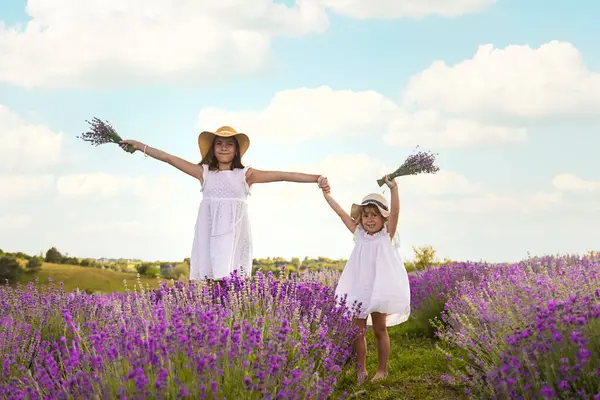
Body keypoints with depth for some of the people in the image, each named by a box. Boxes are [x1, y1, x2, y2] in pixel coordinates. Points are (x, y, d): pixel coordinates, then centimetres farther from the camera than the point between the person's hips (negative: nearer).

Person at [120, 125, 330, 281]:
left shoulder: (245, 175, 6)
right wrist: (140, 146, 12)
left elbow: (282, 175, -1)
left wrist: (316, 178, -8)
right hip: (209, 236, 1)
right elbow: (169, 158, 12)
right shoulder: (204, 172, 11)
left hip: (234, 235, -1)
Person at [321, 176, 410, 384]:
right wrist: (327, 195, 5)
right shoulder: (360, 234, 7)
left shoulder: (387, 234, -3)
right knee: (358, 331, 5)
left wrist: (393, 189, -30)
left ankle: (382, 369, 17)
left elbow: (395, 212, -17)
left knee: (380, 329, 5)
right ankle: (361, 369, 15)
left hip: (380, 290, -3)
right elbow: (342, 213, 8)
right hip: (358, 290, 4)